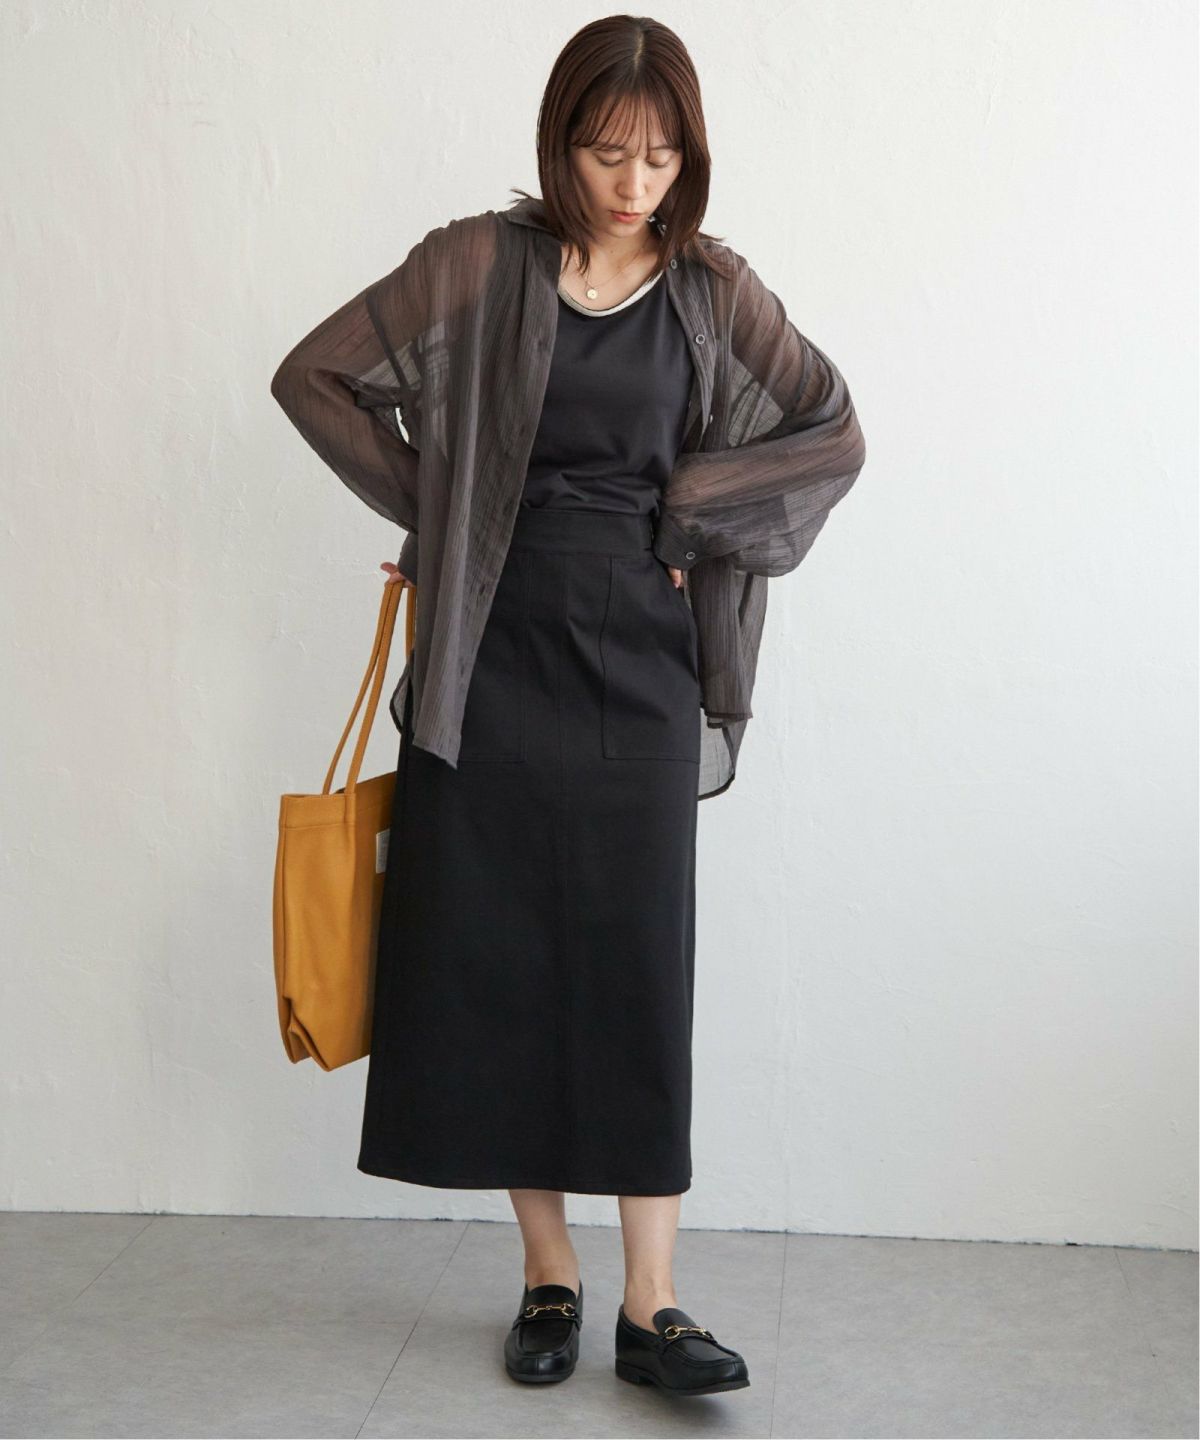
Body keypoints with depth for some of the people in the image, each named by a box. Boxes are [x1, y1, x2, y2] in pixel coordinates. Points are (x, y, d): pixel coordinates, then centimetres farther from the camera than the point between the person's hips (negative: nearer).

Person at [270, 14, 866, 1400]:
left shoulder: (712, 289, 4)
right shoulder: (476, 267, 1)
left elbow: (831, 435, 4)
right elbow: (315, 375, 4)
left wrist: (688, 518, -3)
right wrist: (431, 509, 2)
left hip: (636, 672, 0)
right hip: (492, 662, 0)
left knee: (636, 973, -1)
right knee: (492, 963, 2)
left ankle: (650, 1308, 6)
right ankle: (549, 1276, 17)